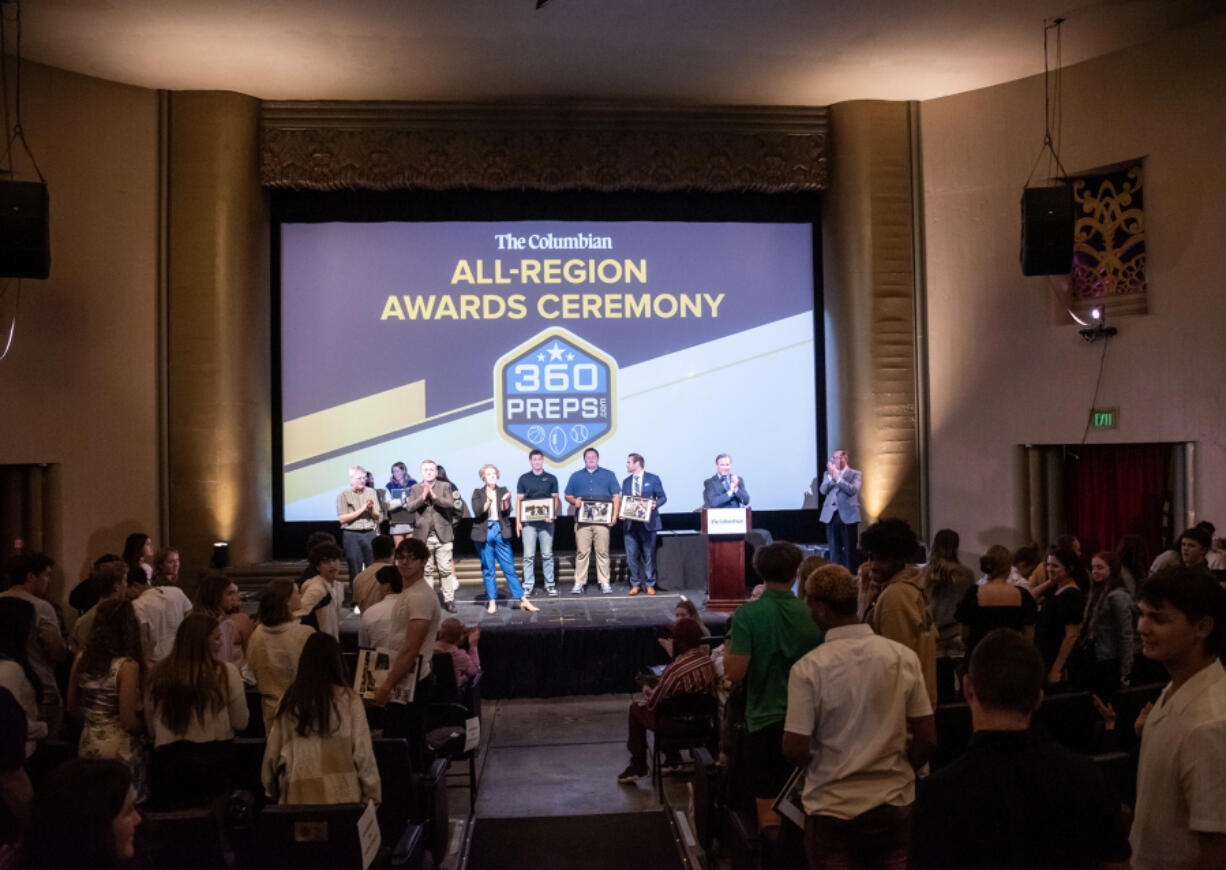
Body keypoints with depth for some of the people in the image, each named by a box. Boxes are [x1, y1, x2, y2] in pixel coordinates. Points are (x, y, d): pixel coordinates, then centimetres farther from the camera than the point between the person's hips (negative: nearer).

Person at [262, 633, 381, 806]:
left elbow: (272, 755, 8)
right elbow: (363, 754, -3)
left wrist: (273, 793, 22)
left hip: (298, 798, 2)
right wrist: (374, 798, 5)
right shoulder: (348, 699, -4)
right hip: (342, 796, -2)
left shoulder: (288, 702, 2)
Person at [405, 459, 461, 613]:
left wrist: (435, 497, -18)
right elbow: (409, 507, -5)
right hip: (424, 536, 1)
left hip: (443, 535, -1)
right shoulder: (415, 489, 9)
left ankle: (449, 600, 5)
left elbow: (450, 504, -7)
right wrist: (423, 497, -18)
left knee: (445, 569, -1)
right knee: (426, 570, 5)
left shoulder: (445, 486, 8)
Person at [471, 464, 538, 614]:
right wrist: (488, 502, -23)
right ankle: (492, 601, 12)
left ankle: (521, 599, 2)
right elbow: (477, 512, -9)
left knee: (509, 567, -1)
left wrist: (505, 501, -21)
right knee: (488, 569, 4)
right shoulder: (478, 493, 5)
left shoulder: (503, 491, 9)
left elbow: (507, 512, -2)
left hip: (500, 532, 1)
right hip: (484, 534, 0)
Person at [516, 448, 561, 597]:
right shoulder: (524, 478, 6)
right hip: (528, 522, 0)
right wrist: (518, 522, -1)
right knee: (529, 555, -1)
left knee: (547, 555, 4)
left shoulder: (551, 479, 7)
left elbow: (555, 499, 8)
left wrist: (553, 515, -10)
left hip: (546, 522, 0)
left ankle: (550, 585, 11)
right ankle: (528, 586, 5)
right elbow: (519, 500, 7)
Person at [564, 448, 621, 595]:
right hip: (582, 520, 1)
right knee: (582, 552, -3)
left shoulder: (608, 475, 13)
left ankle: (604, 583, 2)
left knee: (603, 552, -3)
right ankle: (579, 583, 0)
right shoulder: (576, 476, 17)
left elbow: (616, 497, 9)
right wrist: (574, 500, -6)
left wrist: (614, 515, -3)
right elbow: (568, 496, 17)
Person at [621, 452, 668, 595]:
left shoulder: (653, 479, 2)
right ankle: (635, 584, 12)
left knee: (649, 555, 1)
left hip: (647, 523, -3)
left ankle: (650, 585, 11)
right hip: (631, 523, 3)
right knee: (632, 555, 2)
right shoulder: (626, 481, 15)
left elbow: (662, 497, 4)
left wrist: (655, 504, -16)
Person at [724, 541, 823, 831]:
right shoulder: (812, 614, -3)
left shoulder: (748, 613, -12)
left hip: (765, 720, -3)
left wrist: (726, 652, 3)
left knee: (768, 812, 5)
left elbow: (735, 672, -17)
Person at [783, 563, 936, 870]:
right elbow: (927, 739, -3)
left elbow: (795, 750, -15)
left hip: (833, 810, -2)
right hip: (895, 807, 3)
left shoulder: (807, 668, -15)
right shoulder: (904, 657, -6)